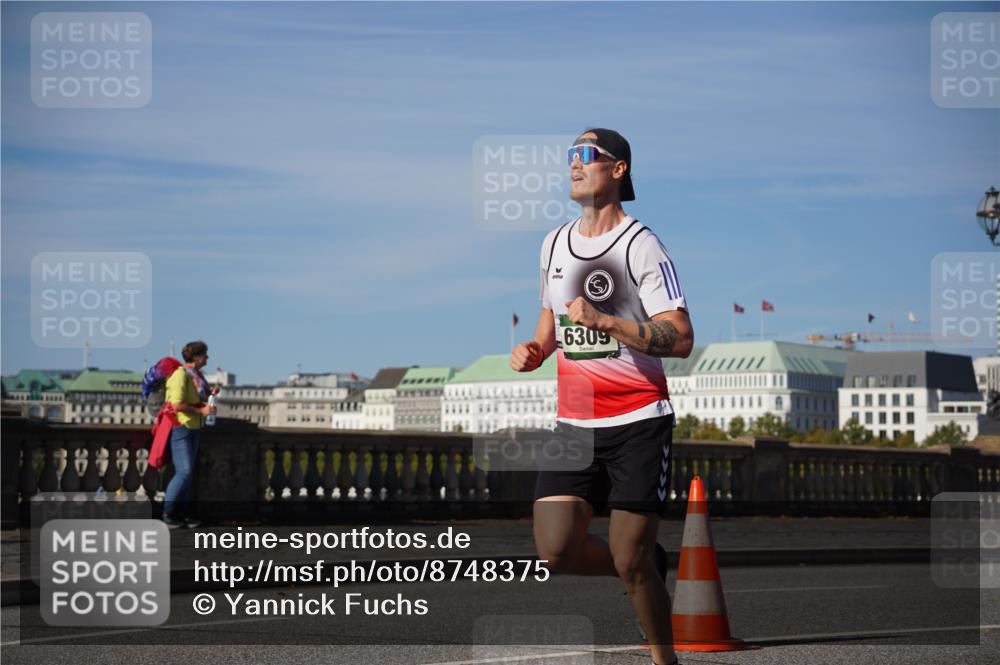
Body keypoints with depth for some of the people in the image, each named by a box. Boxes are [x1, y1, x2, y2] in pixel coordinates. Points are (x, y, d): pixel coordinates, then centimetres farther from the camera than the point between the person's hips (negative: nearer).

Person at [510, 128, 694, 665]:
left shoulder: (640, 245, -9)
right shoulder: (554, 243, 12)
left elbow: (681, 339, -15)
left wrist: (606, 321, -25)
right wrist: (536, 350, 6)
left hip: (639, 422, -6)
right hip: (573, 423, 6)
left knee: (629, 561, -7)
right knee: (556, 551, -8)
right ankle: (648, 564, 21)